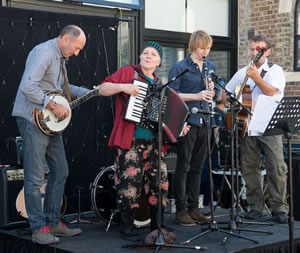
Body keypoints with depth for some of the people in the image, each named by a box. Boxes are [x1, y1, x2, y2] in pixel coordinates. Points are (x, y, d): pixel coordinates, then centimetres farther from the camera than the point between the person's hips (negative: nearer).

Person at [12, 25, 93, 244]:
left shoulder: (60, 57, 16)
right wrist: (54, 107, -22)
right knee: (35, 177, -4)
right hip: (33, 119, -10)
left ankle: (53, 221, 22)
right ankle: (39, 228, 3)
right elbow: (28, 86, -26)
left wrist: (90, 92, 18)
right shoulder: (44, 53, -15)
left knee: (60, 172, 12)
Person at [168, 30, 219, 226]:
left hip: (204, 121, 6)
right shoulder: (180, 67, -6)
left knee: (197, 167, 11)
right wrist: (196, 96, -20)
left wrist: (211, 90, -6)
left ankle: (194, 208, 19)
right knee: (183, 166, 0)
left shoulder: (211, 67, 11)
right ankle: (181, 210, 6)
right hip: (187, 121, -5)